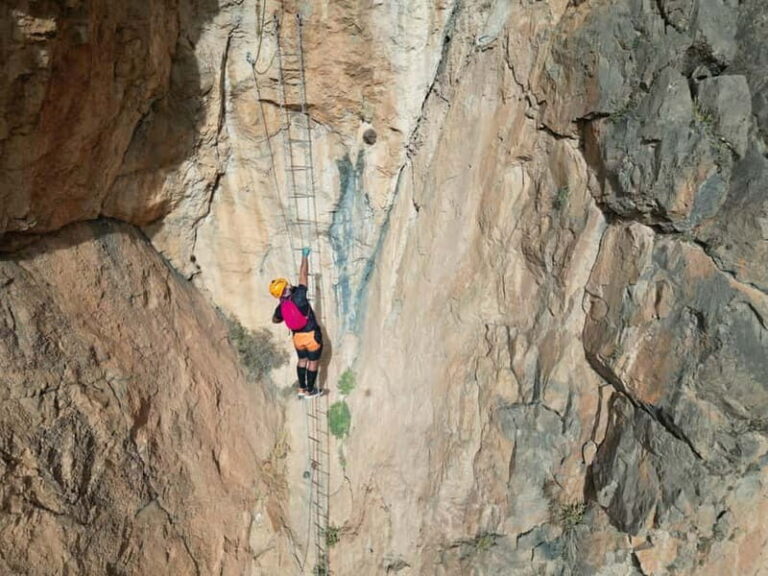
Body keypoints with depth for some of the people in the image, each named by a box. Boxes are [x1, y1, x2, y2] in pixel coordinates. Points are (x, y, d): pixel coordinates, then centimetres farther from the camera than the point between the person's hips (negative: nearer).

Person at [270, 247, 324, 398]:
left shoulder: (281, 307, -7)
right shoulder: (298, 297, -22)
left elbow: (275, 320, 15)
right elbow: (303, 275, -18)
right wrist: (305, 256, -10)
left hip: (298, 337, 5)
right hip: (312, 335, -5)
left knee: (302, 360, 24)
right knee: (313, 361, 12)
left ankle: (302, 389, 31)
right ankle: (310, 390, 21)